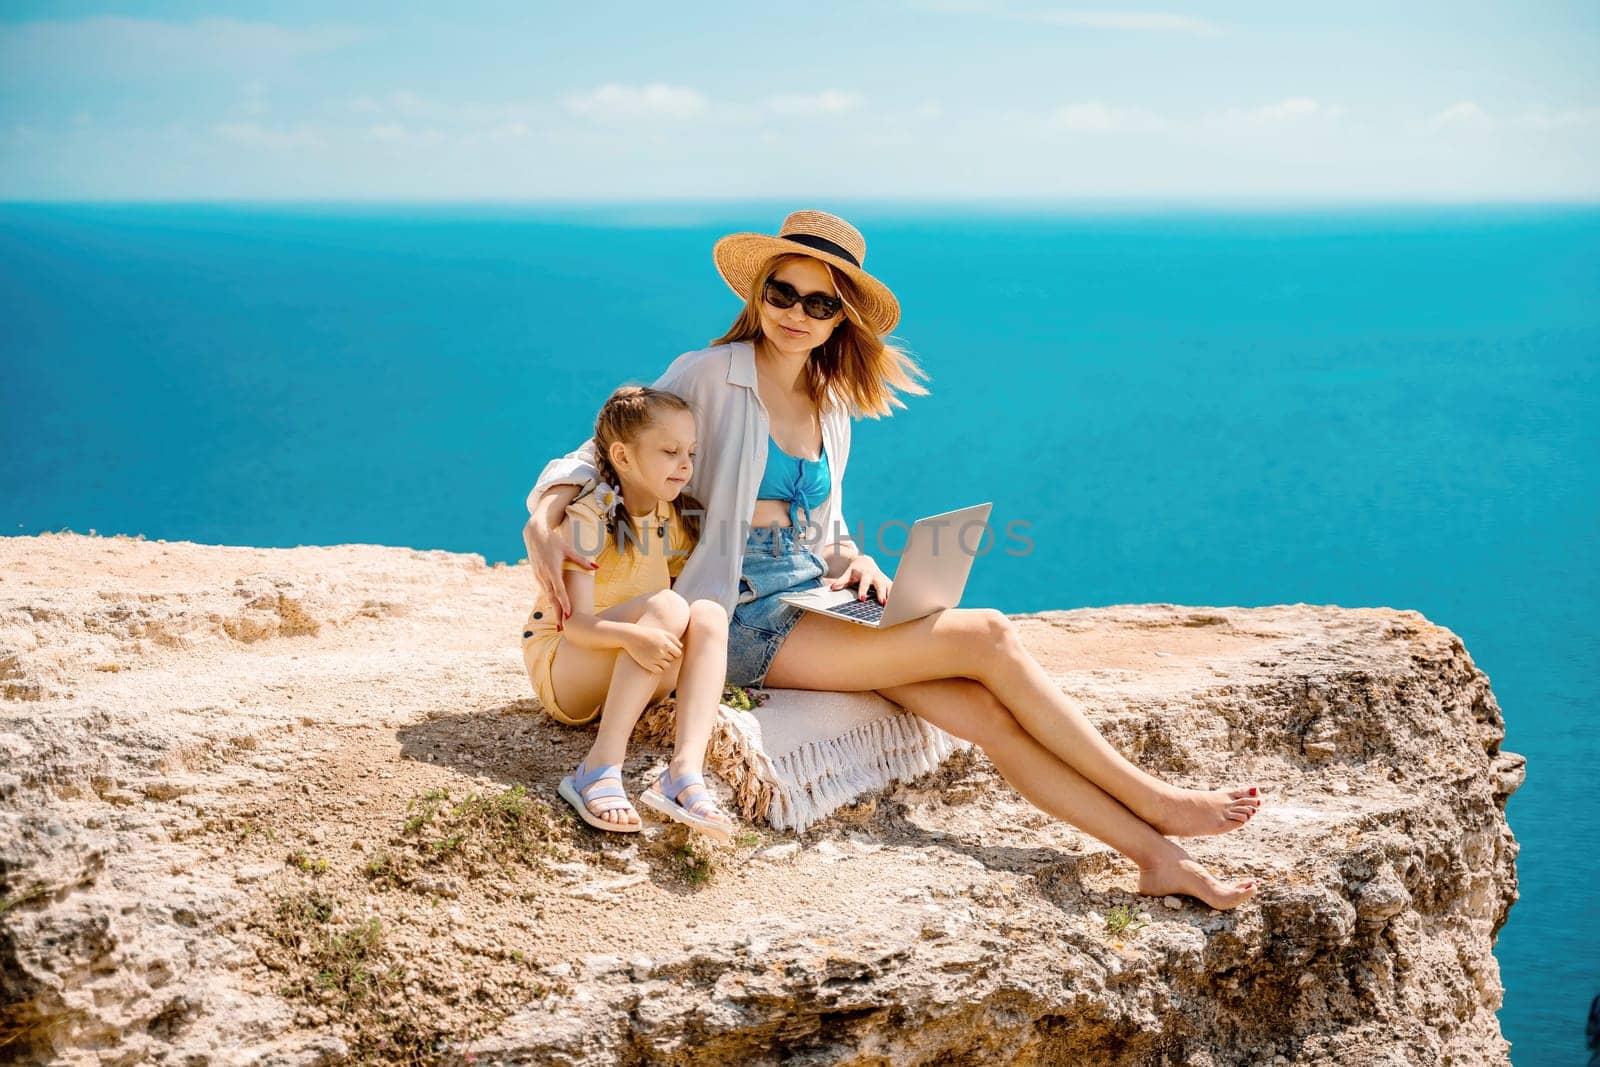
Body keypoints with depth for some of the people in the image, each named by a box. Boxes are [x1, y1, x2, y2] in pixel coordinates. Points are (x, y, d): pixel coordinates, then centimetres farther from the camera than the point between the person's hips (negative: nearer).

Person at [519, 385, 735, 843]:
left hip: (634, 681, 6)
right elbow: (577, 624, -25)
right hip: (563, 672, -6)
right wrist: (632, 636, -44)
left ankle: (685, 770, -42)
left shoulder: (681, 519, 5)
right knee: (666, 607, -31)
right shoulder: (589, 517, -16)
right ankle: (601, 769, -39)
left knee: (709, 614, -24)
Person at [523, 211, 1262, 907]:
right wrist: (542, 523, -24)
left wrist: (853, 561, 1)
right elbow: (600, 454, -4)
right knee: (989, 637, -18)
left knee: (986, 710, -16)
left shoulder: (831, 409, 15)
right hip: (748, 623, -6)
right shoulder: (711, 377, -5)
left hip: (814, 606, 6)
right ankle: (1153, 803, -8)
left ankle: (1157, 856, -14)